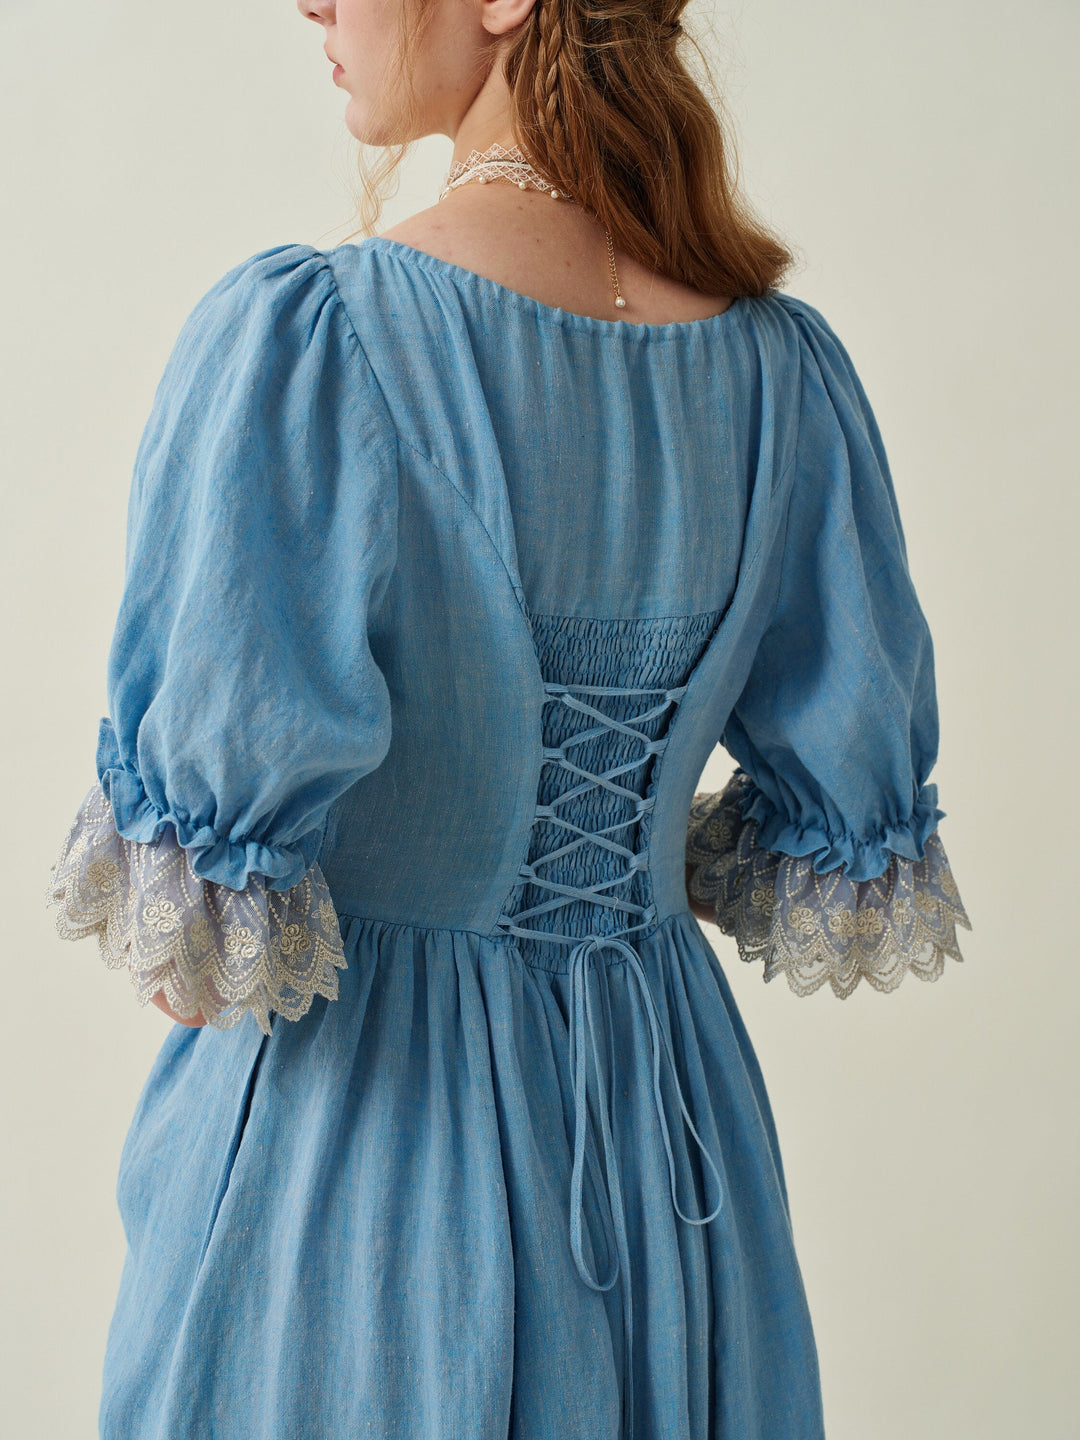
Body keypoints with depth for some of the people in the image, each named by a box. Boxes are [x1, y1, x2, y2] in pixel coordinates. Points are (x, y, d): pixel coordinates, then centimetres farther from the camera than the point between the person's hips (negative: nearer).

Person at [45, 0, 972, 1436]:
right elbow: (860, 836, 3)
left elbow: (197, 948, -21)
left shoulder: (297, 334, -21)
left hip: (352, 1130, -4)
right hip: (679, 1113, 5)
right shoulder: (785, 361, -5)